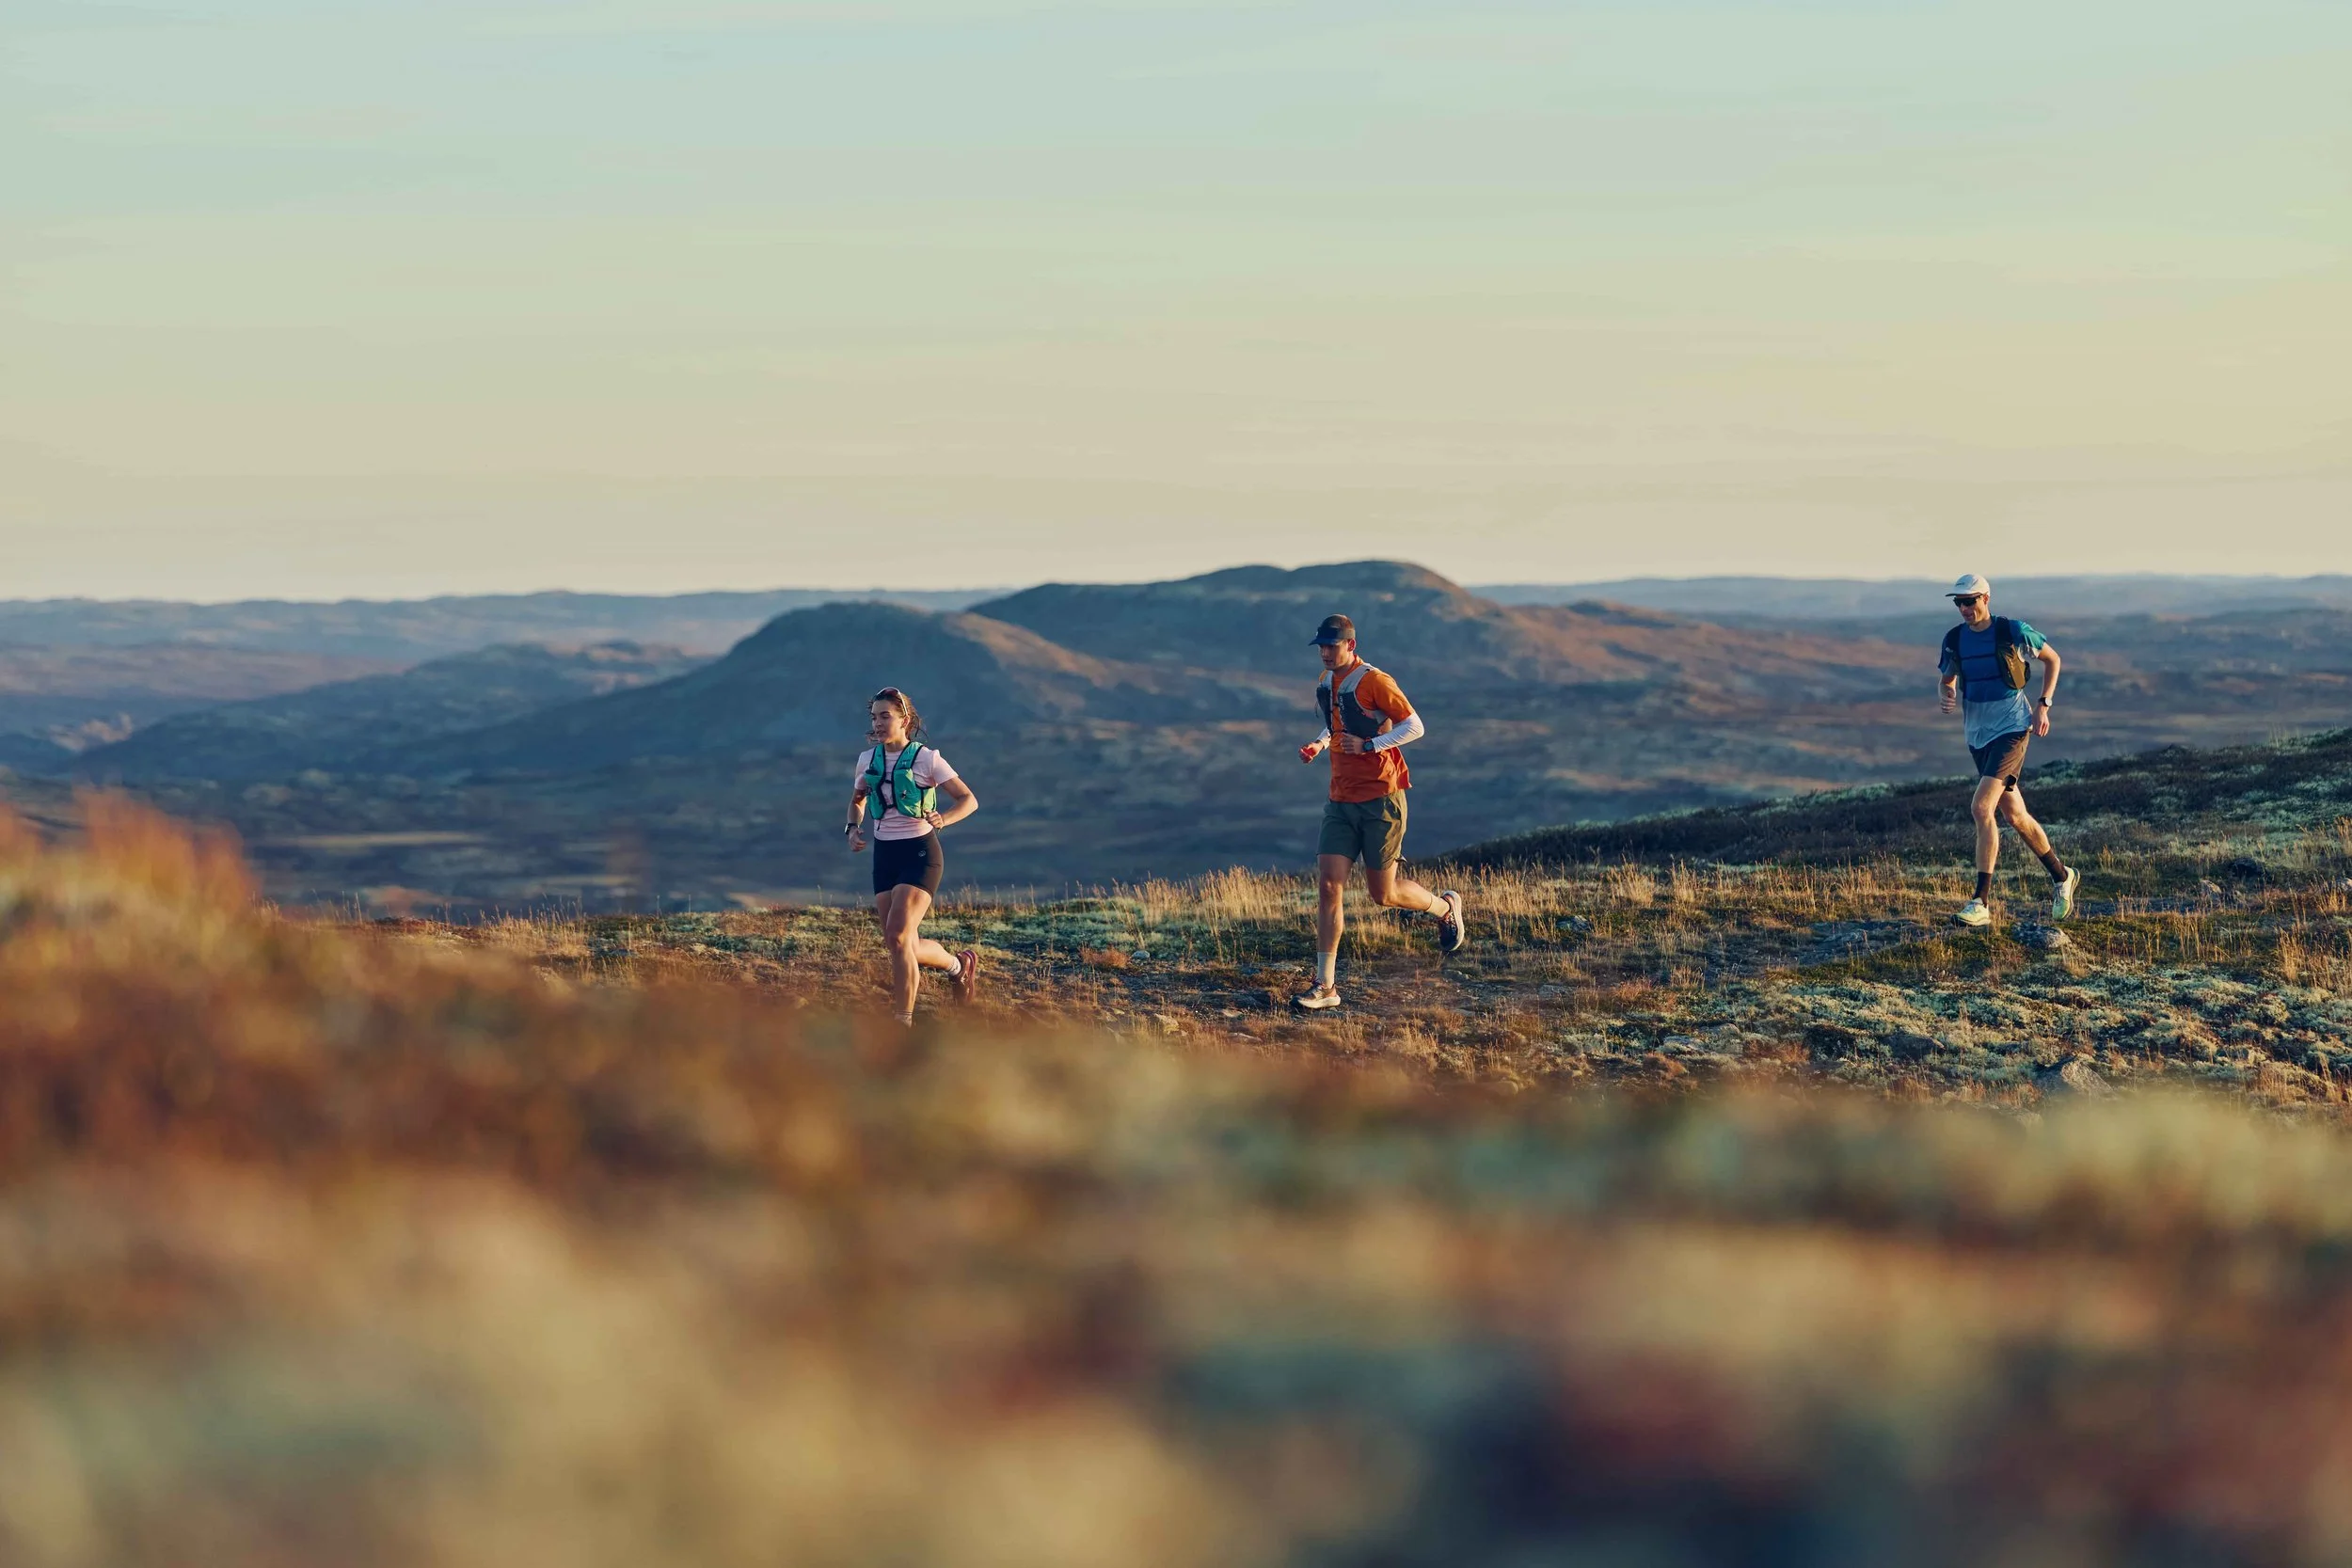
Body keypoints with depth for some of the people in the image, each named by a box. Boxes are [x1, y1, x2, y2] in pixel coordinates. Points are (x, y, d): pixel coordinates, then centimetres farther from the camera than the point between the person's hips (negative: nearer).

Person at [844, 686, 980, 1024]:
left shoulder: (926, 758, -8)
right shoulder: (867, 759, 6)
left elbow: (969, 800, -5)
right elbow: (857, 800, 23)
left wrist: (943, 819, -24)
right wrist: (853, 828, 3)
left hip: (920, 853, -6)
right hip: (885, 855, 6)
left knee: (897, 935, -19)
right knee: (906, 948, 3)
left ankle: (904, 1021, -11)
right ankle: (959, 964, 34)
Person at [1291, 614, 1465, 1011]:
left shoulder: (1373, 682, -14)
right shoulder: (1326, 682, 10)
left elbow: (1415, 727, -12)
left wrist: (1368, 746, -21)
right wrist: (1319, 744, 7)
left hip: (1381, 799, -6)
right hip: (1341, 800, 6)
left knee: (1384, 895, 2)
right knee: (1328, 886, -6)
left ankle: (1446, 907, 34)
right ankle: (1325, 986, -5)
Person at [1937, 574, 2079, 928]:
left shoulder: (2013, 632, -9)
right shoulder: (1953, 640, 4)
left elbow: (2052, 659, 6)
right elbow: (1948, 679, 20)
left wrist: (2043, 705, -3)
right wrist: (1948, 697, -4)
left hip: (2011, 728, -6)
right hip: (1977, 734, 6)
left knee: (1981, 808, -20)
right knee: (2014, 816, 13)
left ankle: (1981, 903, -20)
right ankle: (2062, 877, 34)